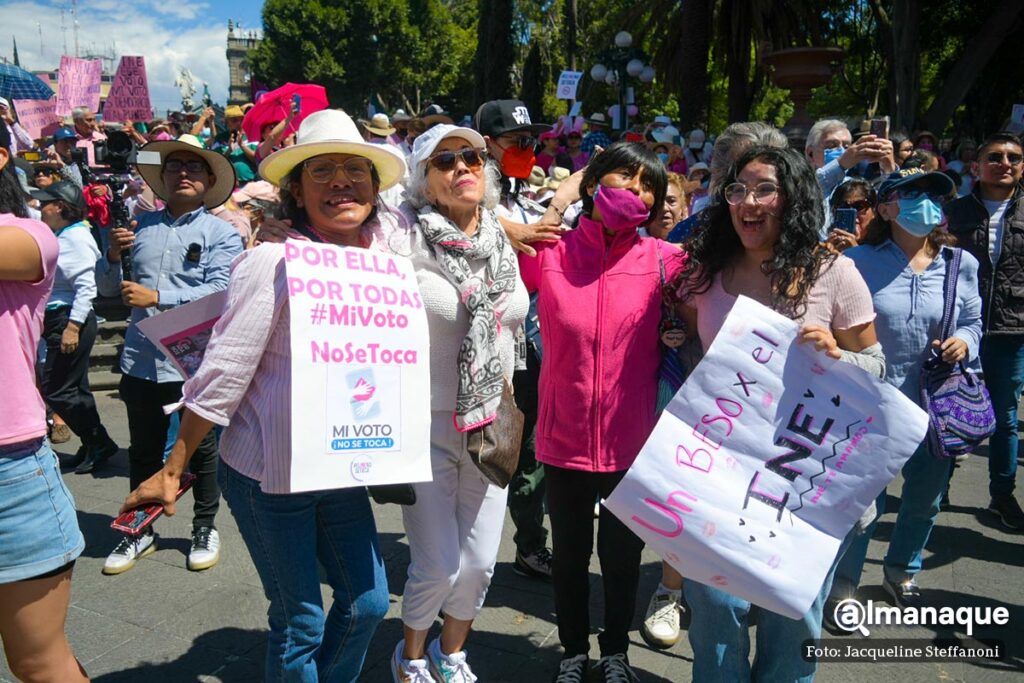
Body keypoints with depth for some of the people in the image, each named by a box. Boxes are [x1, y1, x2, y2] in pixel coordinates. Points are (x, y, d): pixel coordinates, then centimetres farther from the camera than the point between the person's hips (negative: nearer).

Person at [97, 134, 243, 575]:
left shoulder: (220, 232, -2)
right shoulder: (140, 226, 8)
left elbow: (219, 291, -16)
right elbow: (106, 288, 13)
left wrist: (157, 297, -20)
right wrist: (113, 256, -6)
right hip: (141, 361, 4)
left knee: (201, 450, 11)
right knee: (143, 451, 15)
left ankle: (205, 529, 28)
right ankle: (140, 532, 31)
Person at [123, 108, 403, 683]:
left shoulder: (385, 244, -1)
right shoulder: (275, 261, -17)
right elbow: (224, 372, -14)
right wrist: (174, 470, -8)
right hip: (270, 473, -5)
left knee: (368, 603, 15)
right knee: (300, 623, 8)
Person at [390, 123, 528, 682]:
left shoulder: (505, 242, 3)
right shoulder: (408, 238, -13)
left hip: (489, 425, 5)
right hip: (426, 425, -4)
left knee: (480, 563, 11)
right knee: (439, 567, -1)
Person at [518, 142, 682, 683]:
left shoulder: (665, 261, -6)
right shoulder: (546, 252, -7)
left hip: (633, 442, 0)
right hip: (563, 438, 0)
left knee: (623, 556, 19)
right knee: (569, 555, 19)